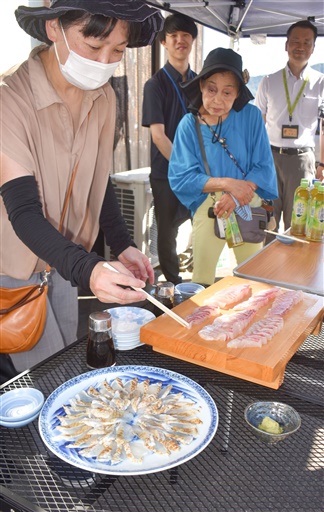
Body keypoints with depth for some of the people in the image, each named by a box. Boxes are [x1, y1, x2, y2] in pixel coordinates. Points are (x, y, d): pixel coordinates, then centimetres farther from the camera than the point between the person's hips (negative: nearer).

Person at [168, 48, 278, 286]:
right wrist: (227, 183, -19)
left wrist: (237, 195, -20)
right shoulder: (189, 124, -7)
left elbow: (264, 168, -5)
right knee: (202, 281, 6)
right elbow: (180, 178, -10)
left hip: (249, 206, 1)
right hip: (208, 208, -1)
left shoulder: (251, 116, -6)